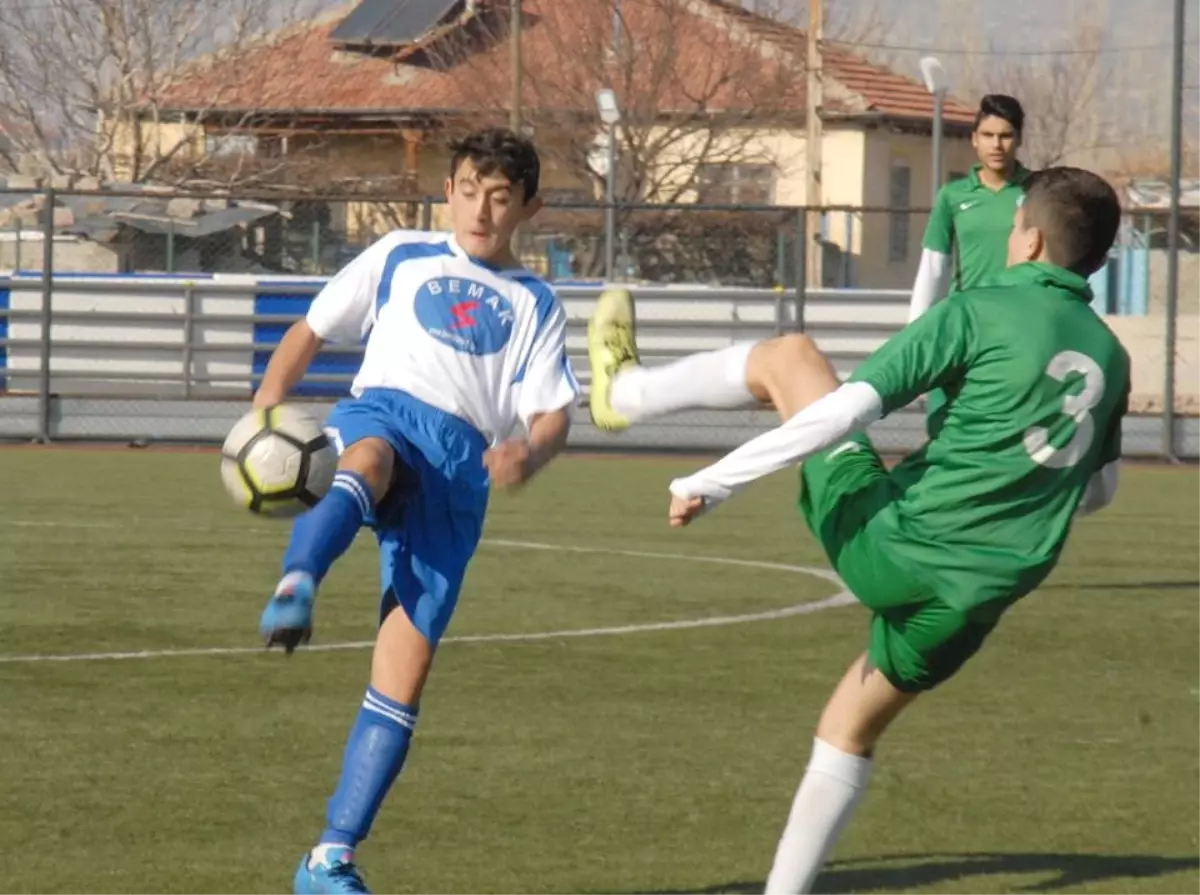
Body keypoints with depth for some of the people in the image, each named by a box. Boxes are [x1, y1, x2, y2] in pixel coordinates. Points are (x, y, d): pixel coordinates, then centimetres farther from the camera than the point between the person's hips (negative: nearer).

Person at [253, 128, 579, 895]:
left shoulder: (534, 304, 26)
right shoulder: (400, 258, 27)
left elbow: (554, 414, 14)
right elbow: (311, 333, 25)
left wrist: (531, 450, -11)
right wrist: (267, 403, 5)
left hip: (463, 463, 1)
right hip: (383, 410, -1)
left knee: (406, 667, -10)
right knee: (367, 461, -42)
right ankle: (295, 589, -72)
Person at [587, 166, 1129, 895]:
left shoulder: (980, 314, -10)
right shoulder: (1110, 358, 8)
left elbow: (848, 410, -16)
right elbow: (1098, 492, 22)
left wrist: (714, 483, -12)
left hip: (889, 546, -5)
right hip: (977, 600, 5)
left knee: (790, 357, 14)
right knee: (852, 731, 26)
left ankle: (626, 390, 34)